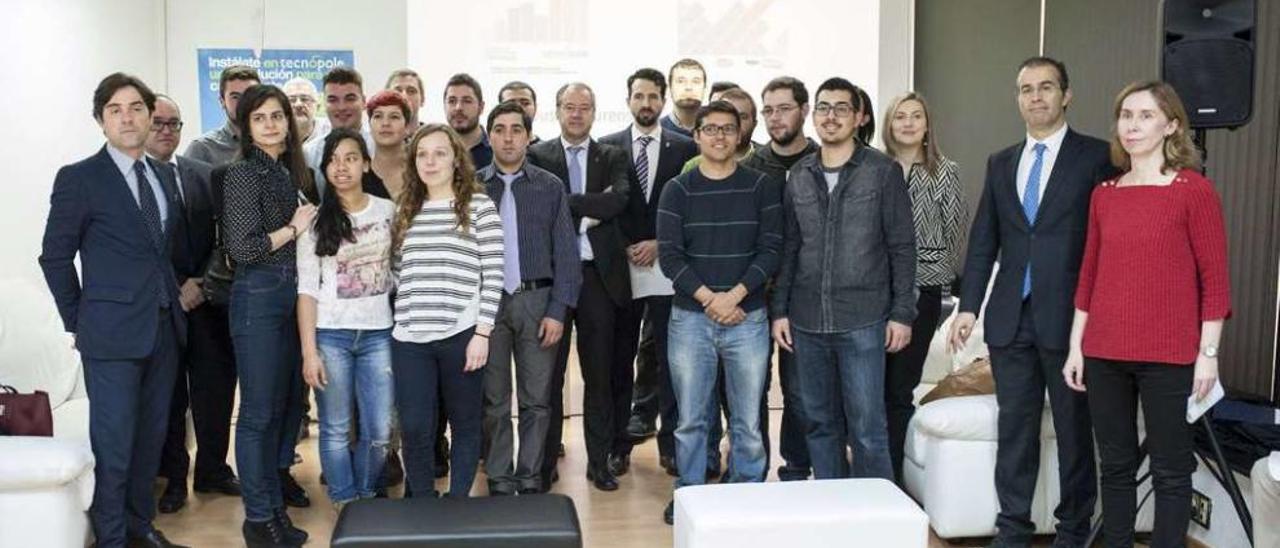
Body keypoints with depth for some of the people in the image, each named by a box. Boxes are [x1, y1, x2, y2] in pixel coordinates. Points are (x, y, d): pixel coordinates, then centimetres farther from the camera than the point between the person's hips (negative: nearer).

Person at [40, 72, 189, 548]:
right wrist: (77, 322, -2)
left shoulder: (164, 175, 11)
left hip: (165, 328, 5)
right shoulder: (79, 178, -6)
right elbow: (55, 257, -4)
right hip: (112, 332, -5)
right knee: (113, 444, 0)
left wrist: (176, 294, 9)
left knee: (151, 437, 14)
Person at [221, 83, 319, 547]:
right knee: (259, 409, 0)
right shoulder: (244, 173, -11)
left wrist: (308, 225, 5)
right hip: (258, 296, -7)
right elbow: (241, 248, -18)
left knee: (291, 396, 18)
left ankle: (278, 473, 42)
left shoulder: (294, 171, 10)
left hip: (294, 294, 7)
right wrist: (293, 228, -10)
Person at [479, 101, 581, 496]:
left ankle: (530, 478, 17)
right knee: (494, 402, 7)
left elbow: (566, 252, 2)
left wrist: (558, 311, -5)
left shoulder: (550, 187, 5)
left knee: (536, 400, 5)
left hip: (537, 302, 0)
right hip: (487, 302, 0)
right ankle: (499, 481, 18)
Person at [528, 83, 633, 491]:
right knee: (549, 373, 7)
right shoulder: (537, 156, 5)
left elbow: (618, 199, -11)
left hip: (599, 273, 1)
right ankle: (545, 462, 17)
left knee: (600, 373, 8)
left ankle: (601, 461, 19)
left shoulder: (612, 158, 8)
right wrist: (591, 209, -15)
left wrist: (567, 202, -13)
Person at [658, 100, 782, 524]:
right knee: (690, 420, 6)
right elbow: (670, 255, -2)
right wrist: (708, 298, -12)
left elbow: (771, 249, -2)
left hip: (748, 318, 0)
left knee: (747, 421, 5)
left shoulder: (761, 187, 4)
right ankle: (688, 494, 21)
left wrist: (735, 295, -13)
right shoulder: (678, 190, 4)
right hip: (690, 318, 0)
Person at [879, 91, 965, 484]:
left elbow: (954, 232, 6)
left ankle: (892, 477, 12)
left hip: (921, 291, -1)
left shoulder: (945, 172, 4)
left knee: (900, 388, 3)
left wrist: (939, 274, 3)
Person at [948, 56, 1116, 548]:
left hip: (1069, 317, -4)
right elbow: (982, 242, 12)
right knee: (1014, 429, 9)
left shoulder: (1097, 157, -1)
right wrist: (968, 306, 5)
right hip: (1011, 318, 4)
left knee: (1074, 429, 8)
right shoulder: (1000, 164, 13)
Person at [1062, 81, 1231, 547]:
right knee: (1115, 466, 12)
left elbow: (1215, 278, -5)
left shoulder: (1195, 190, -5)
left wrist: (1208, 353, -9)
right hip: (1105, 354, 4)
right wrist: (1076, 346, 10)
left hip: (1169, 356, -4)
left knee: (1170, 470, 5)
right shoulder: (1104, 194, 9)